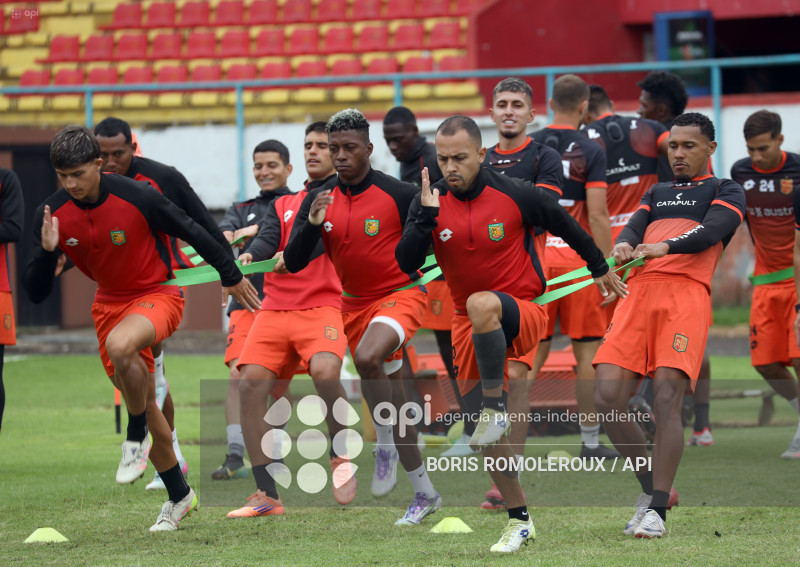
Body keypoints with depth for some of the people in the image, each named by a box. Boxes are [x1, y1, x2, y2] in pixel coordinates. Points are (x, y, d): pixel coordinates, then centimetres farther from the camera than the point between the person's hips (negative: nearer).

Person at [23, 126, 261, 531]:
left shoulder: (137, 197, -21)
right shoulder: (51, 215, -12)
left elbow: (192, 233, -6)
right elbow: (35, 293, -10)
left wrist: (231, 277, 5)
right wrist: (47, 252, -29)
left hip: (158, 296, -5)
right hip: (109, 303, 5)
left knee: (119, 345, -38)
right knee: (141, 402, 11)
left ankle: (137, 438, -15)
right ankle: (179, 496, 30)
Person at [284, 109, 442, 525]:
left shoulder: (399, 194, -13)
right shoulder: (319, 200, -1)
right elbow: (293, 263, -6)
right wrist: (312, 223, -21)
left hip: (400, 295, -5)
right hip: (354, 303, 5)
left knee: (367, 359, -34)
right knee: (391, 399, 10)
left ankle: (386, 444, -13)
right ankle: (425, 492, 21)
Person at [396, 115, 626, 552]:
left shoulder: (513, 195, -11)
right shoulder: (430, 202, -3)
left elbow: (563, 223, 6)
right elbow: (406, 264, -12)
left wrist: (599, 267, 17)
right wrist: (427, 218, -25)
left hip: (523, 314, -4)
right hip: (469, 326, 4)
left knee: (481, 304, -40)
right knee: (486, 439, 2)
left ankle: (496, 407, -27)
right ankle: (519, 520, 17)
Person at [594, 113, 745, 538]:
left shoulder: (726, 191, 16)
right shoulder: (656, 192, 33)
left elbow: (711, 231, -3)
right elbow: (634, 227, 18)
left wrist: (664, 247, -21)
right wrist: (624, 245, -8)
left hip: (687, 293, -5)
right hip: (639, 291, 5)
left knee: (667, 398, -20)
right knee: (608, 398, -11)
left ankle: (657, 511, -19)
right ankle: (650, 490, 7)